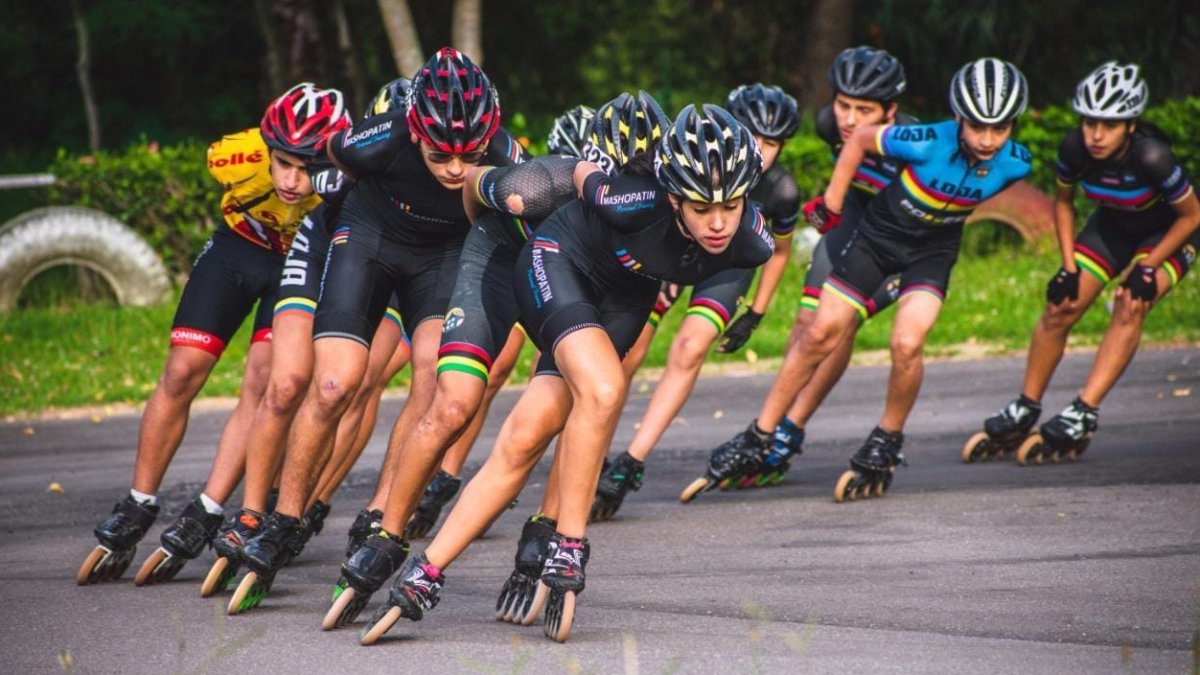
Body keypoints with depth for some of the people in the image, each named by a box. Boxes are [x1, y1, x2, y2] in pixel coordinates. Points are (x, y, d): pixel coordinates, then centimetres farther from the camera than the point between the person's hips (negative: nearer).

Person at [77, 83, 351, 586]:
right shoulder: (239, 158, -33)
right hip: (238, 246, 1)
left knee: (262, 382, -17)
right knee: (181, 372, -5)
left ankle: (204, 516, -9)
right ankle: (137, 508, 8)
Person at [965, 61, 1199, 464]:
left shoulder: (1151, 157, -36)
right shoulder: (1075, 149, -23)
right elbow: (1063, 202, -2)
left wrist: (1147, 269, -22)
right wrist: (1068, 268, -8)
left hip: (1167, 234, -5)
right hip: (1112, 226, 5)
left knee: (1129, 308, -27)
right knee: (1059, 309, -5)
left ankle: (1081, 419, -26)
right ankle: (1022, 416, 10)